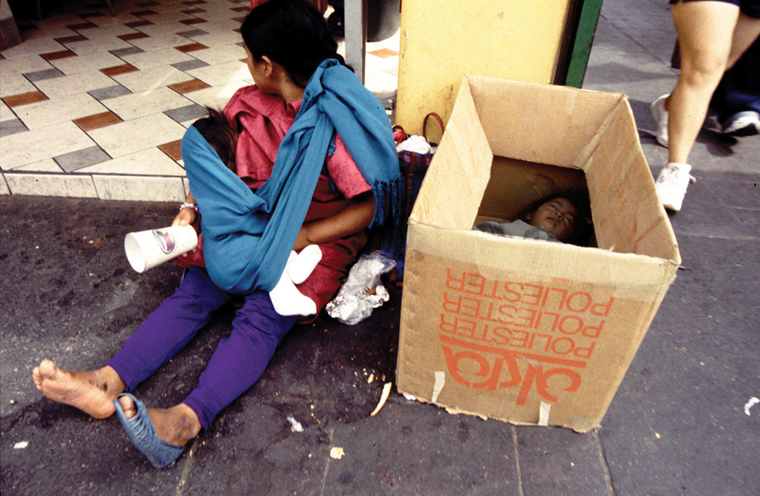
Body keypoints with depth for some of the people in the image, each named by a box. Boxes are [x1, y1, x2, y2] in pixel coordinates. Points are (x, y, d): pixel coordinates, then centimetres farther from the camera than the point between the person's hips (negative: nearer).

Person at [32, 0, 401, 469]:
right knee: (195, 290, -13)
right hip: (264, 221, 7)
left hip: (324, 237, -6)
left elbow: (371, 206, -17)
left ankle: (186, 421, -43)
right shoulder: (258, 107, 6)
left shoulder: (337, 121, -17)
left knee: (262, 314, -29)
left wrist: (298, 237, -21)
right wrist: (194, 211, -2)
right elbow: (243, 178, 14)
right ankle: (109, 383, -18)